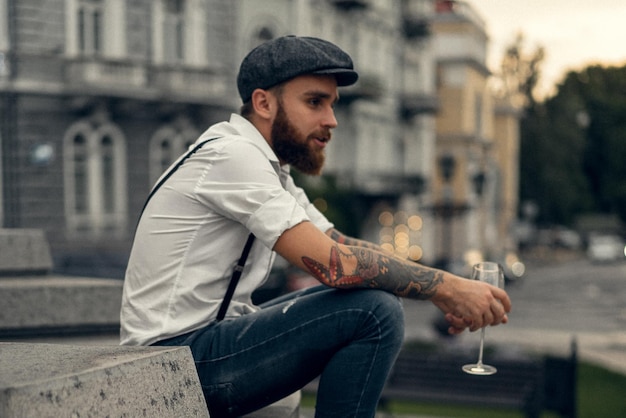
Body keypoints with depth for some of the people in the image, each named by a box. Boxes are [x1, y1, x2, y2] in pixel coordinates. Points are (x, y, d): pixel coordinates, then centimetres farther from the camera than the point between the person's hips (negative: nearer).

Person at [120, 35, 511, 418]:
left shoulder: (269, 168, 13)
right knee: (375, 311, -20)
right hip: (178, 360, -10)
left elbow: (344, 246, 10)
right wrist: (448, 287, -16)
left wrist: (440, 289, -3)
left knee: (371, 296, 16)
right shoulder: (233, 156, -17)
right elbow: (334, 264, -25)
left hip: (208, 337, 10)